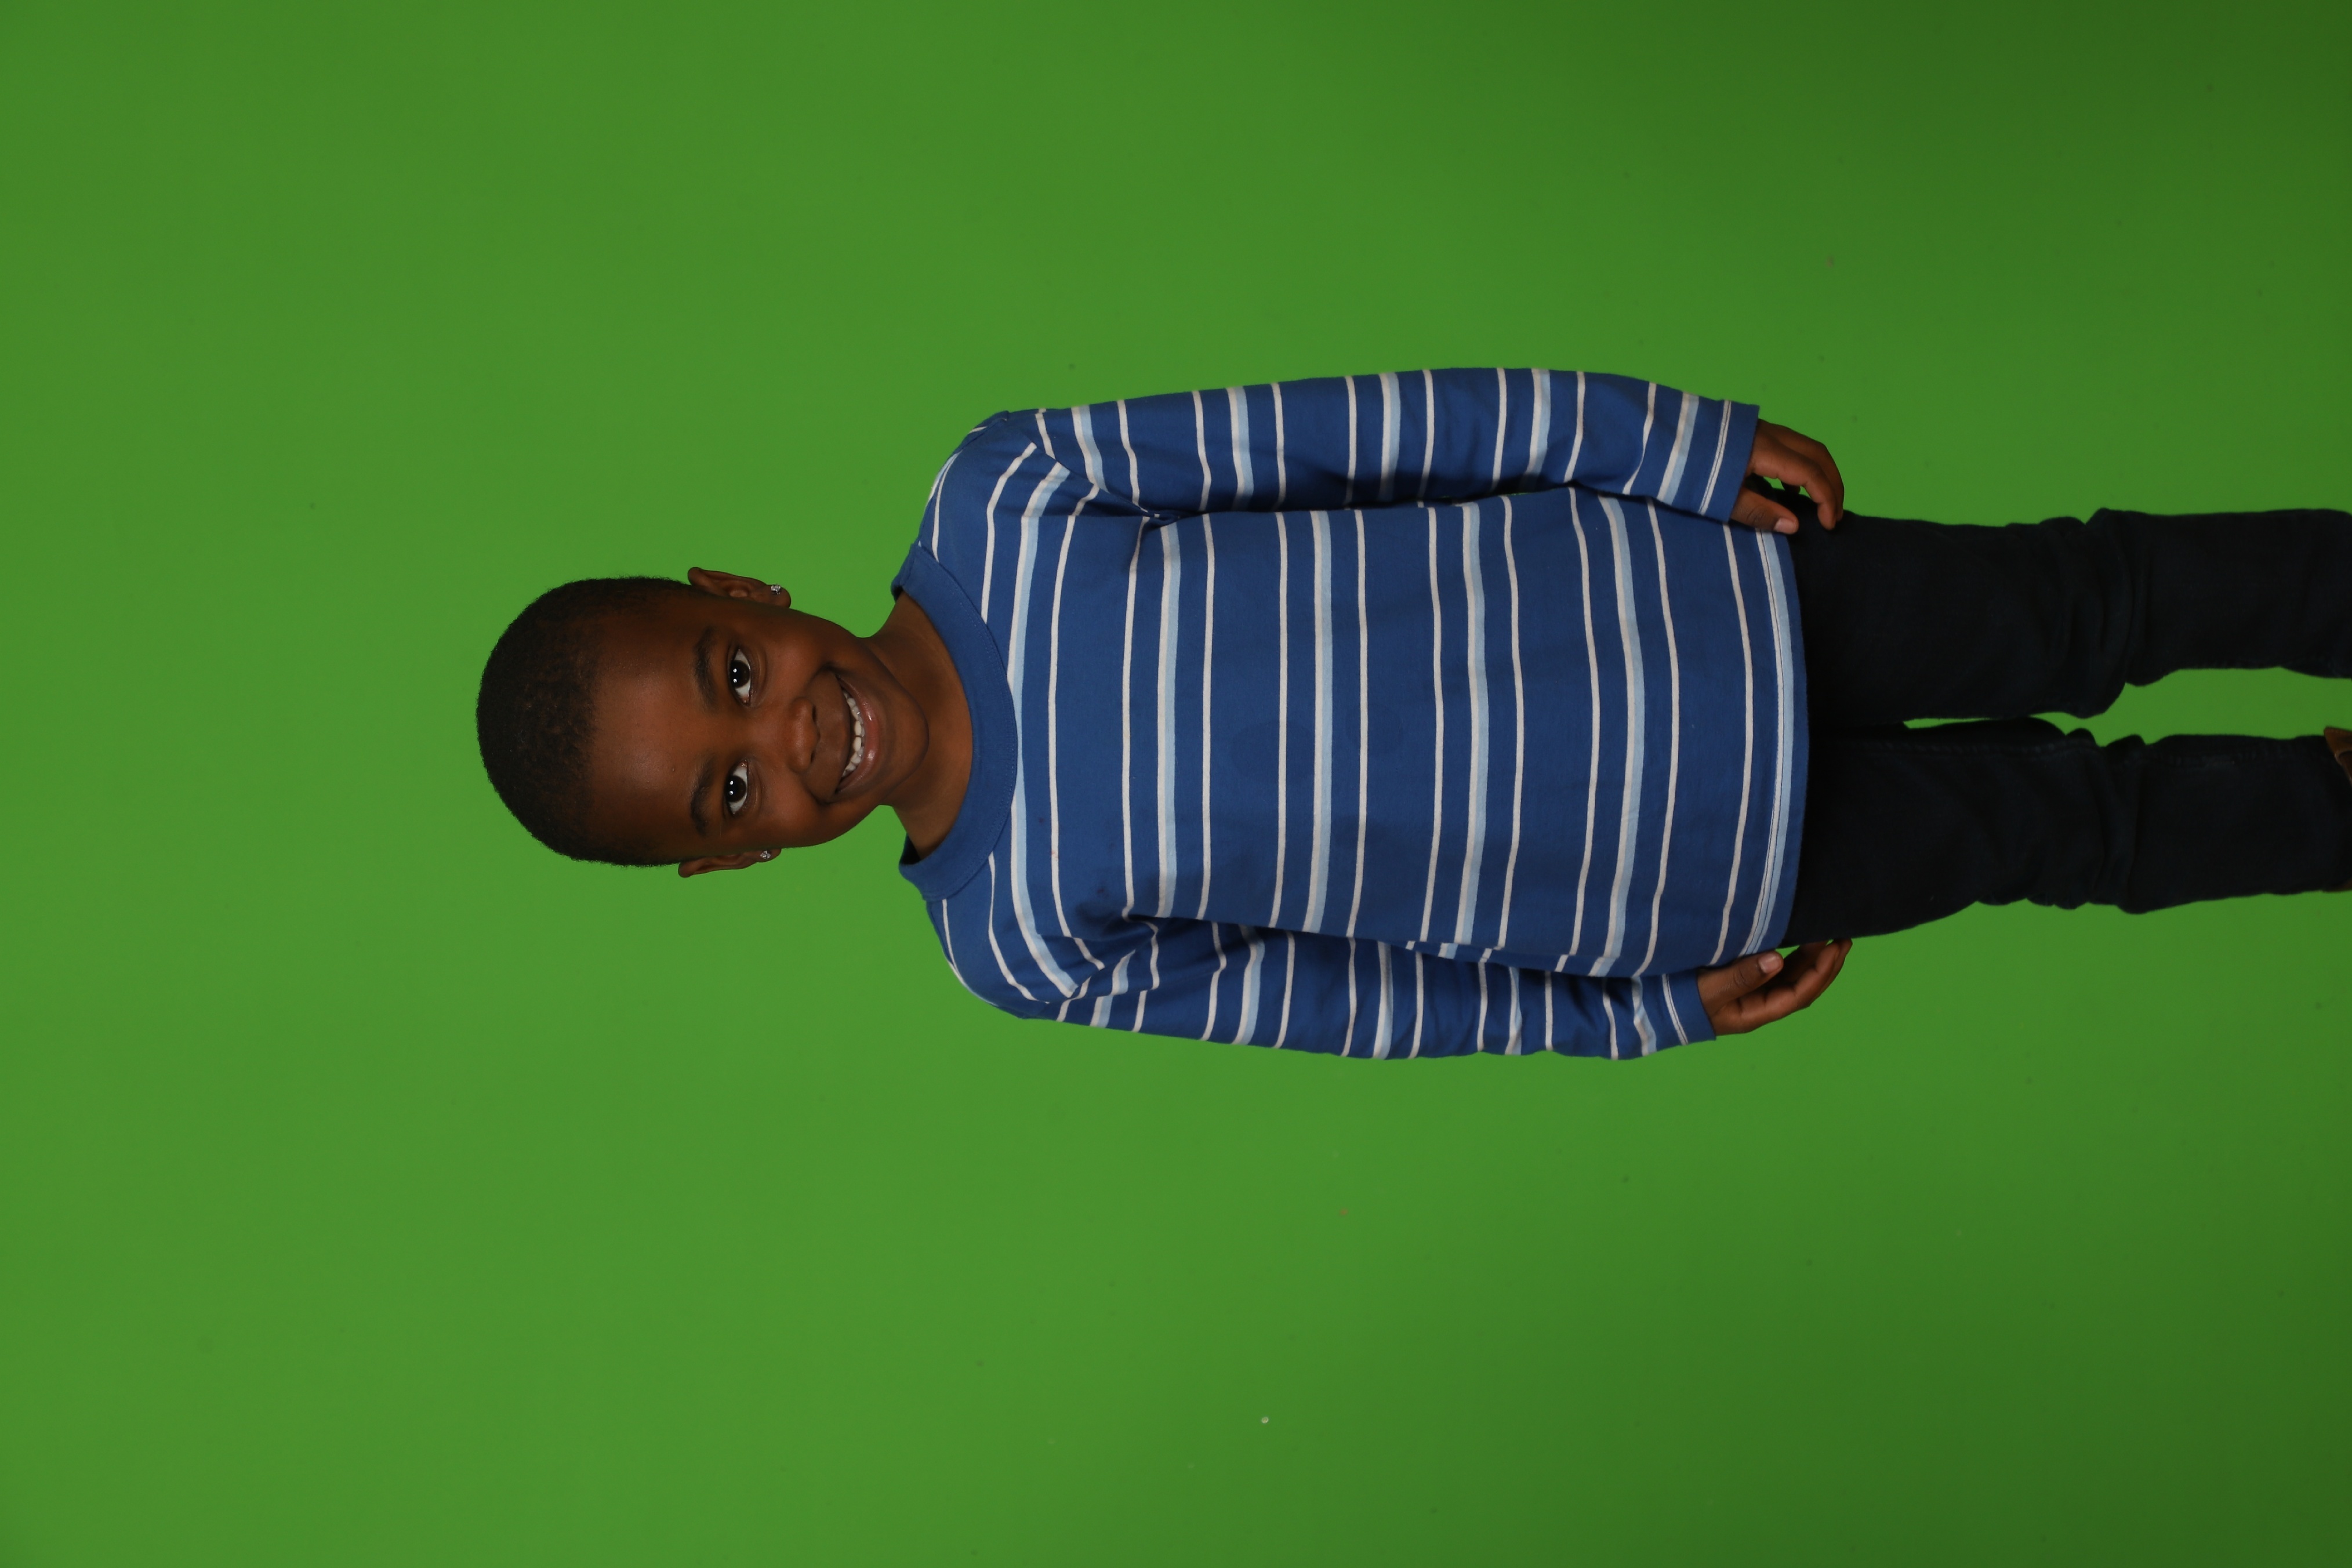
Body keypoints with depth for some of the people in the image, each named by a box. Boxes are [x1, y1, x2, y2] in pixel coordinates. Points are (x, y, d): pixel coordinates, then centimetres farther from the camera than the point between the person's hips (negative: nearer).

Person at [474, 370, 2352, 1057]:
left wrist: (1692, 442, -11)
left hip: (1675, 568, 1)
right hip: (1684, 892, -1)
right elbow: (1366, 1000, -3)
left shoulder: (995, 499, -14)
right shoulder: (1027, 943, -12)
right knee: (2059, 819, 5)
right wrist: (1650, 1014, -2)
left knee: (2081, 611, 4)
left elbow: (1357, 429, -11)